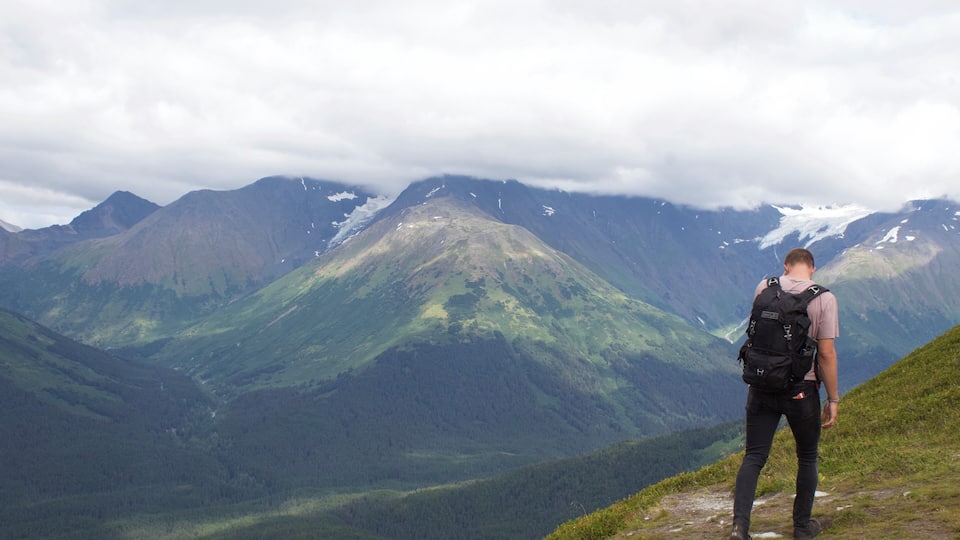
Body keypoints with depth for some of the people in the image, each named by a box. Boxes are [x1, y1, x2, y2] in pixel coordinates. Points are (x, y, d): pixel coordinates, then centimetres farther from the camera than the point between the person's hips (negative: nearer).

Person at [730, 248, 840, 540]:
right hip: (801, 390, -2)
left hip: (762, 386, 2)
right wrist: (833, 400, -4)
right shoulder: (823, 299, -10)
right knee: (807, 458, 17)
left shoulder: (764, 288, -1)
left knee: (754, 456, 6)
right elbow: (826, 354, -11)